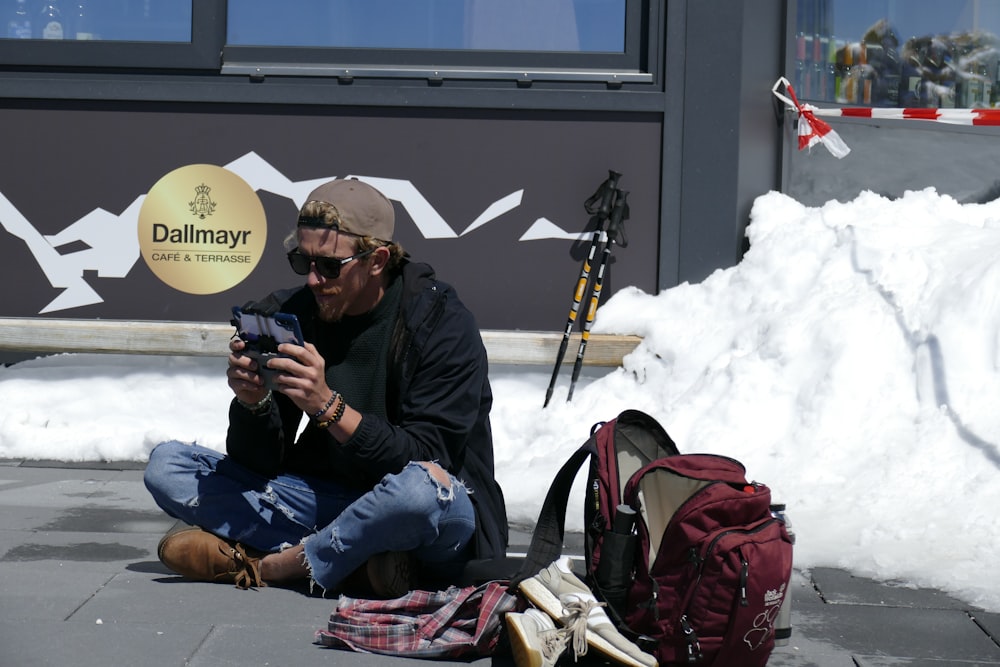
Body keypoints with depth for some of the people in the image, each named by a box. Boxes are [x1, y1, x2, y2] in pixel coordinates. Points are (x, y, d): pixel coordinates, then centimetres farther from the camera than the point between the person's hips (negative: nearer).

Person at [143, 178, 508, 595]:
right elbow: (261, 462, 0)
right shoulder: (289, 315, -1)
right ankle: (358, 559, -20)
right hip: (329, 504, 5)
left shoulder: (444, 326, -13)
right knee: (166, 465, -6)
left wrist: (328, 407, -31)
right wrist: (253, 403, -21)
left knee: (423, 489, -41)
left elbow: (423, 462, -21)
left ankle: (265, 565, -18)